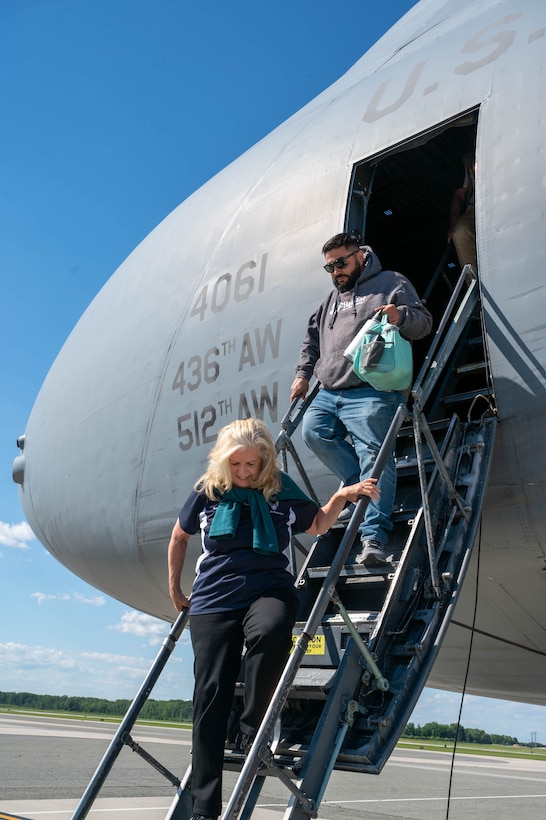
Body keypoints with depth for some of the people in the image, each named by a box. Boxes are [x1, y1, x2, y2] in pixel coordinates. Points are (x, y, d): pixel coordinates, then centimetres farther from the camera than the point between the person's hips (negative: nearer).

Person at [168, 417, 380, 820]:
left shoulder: (282, 491, 1)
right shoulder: (207, 492, 1)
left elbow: (317, 524, 18)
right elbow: (180, 536, 19)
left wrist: (342, 496, 1)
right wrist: (174, 589, 23)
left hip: (269, 590, -1)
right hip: (213, 600, 1)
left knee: (267, 632, -37)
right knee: (210, 694, -5)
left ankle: (252, 733, -17)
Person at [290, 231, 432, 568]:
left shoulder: (392, 283, 10)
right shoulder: (332, 298, 30)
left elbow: (424, 322, 2)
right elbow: (312, 338, 34)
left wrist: (401, 316, -20)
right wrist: (303, 373, 21)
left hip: (371, 393, -7)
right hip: (329, 394, 7)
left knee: (373, 454, -17)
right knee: (313, 431, -15)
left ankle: (373, 538, -23)